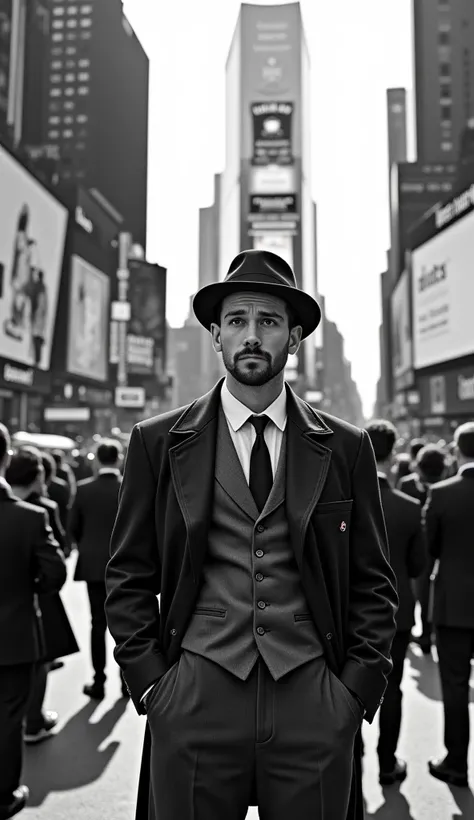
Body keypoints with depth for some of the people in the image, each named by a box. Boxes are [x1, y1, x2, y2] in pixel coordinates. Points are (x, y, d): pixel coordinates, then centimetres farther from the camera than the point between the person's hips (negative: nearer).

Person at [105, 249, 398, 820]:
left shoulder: (346, 447, 3)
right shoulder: (158, 442, 1)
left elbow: (373, 582, 7)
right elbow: (129, 577, 4)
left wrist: (357, 689, 0)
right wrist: (150, 683, -2)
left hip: (315, 708, 1)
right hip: (192, 705, 0)